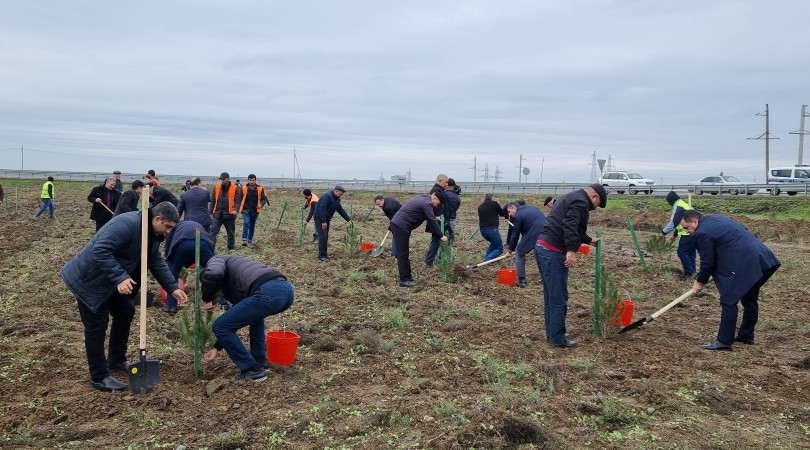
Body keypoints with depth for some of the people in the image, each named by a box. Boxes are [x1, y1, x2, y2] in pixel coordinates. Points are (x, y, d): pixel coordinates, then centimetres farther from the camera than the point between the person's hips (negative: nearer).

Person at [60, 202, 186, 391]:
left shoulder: (151, 234, 1)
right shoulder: (126, 224, -29)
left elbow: (157, 263, 6)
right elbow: (101, 251, -35)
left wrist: (173, 288, -2)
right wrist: (119, 278, -40)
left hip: (110, 280, 10)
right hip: (89, 279, -10)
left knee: (125, 312, 15)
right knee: (97, 325, -5)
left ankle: (116, 360, 32)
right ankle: (99, 377, 6)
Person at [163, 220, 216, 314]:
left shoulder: (176, 226, 41)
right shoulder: (199, 226, 46)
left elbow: (167, 247, 33)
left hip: (182, 242, -1)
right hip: (203, 242, 1)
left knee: (172, 272, 22)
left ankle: (171, 306, 21)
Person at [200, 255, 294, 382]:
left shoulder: (216, 261, 20)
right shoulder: (232, 285, 41)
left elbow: (213, 274, -7)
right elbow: (234, 320, 43)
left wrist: (207, 299, 10)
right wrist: (217, 348, 48)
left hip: (268, 293, -9)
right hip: (286, 289, 9)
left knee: (219, 327, 8)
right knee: (254, 313, 42)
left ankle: (253, 370, 15)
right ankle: (260, 361, 36)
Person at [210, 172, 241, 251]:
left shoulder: (235, 188, -4)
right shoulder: (217, 187, 5)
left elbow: (237, 201, -7)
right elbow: (213, 200, 10)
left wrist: (235, 210, -25)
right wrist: (211, 212, 9)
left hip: (229, 214, -2)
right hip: (218, 214, 2)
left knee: (231, 233, 12)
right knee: (213, 231, -7)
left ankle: (231, 248, 27)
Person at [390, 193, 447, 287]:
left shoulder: (423, 198, 18)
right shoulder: (427, 203, -13)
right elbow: (432, 221, -13)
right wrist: (441, 236, -6)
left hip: (397, 224, 10)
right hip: (401, 227, -10)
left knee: (403, 253, 14)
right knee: (403, 254, -5)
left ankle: (407, 277, 20)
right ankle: (404, 280, 0)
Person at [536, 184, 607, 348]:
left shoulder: (571, 197, 26)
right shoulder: (581, 201, -7)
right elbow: (570, 226, -23)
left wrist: (588, 240, 50)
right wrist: (571, 250, -30)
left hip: (543, 246, 11)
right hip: (553, 251, -10)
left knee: (550, 295, 16)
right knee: (558, 298, -3)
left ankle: (552, 333, 24)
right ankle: (558, 339, 3)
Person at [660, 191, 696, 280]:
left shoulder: (678, 206, -10)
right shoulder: (685, 204, 23)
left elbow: (673, 222, -16)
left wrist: (664, 232, -9)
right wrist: (675, 234, 32)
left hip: (688, 233, -10)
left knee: (682, 252, -5)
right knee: (691, 253, 14)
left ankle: (689, 272, -5)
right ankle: (692, 272, 18)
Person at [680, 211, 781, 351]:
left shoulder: (702, 233, -9)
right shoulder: (717, 218, 20)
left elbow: (707, 261, -6)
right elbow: (743, 232, 25)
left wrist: (700, 281, 10)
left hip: (744, 264, -10)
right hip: (761, 258, 10)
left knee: (728, 301, -7)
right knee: (749, 299, 20)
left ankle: (724, 341, -6)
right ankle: (746, 335, 31)